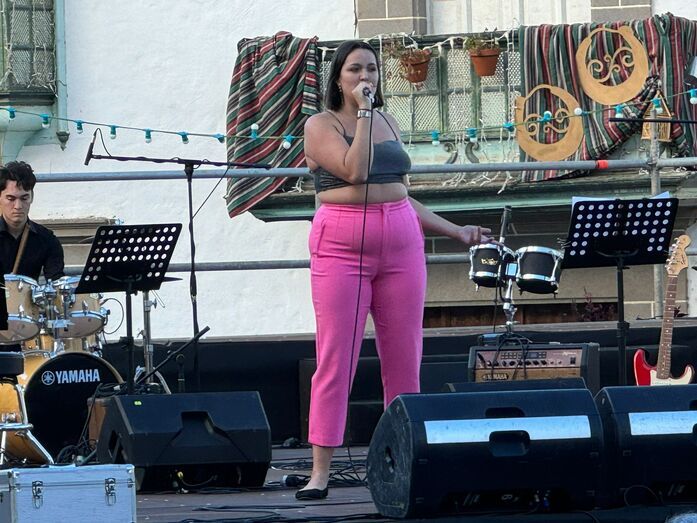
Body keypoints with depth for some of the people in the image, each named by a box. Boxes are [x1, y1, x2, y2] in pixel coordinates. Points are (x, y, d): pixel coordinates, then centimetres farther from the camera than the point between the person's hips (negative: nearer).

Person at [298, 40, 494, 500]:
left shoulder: (388, 124, 16)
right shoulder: (321, 125, -1)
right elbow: (355, 170, -18)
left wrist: (457, 232, 20)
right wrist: (363, 112, -12)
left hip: (400, 243, 5)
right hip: (342, 247, -5)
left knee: (405, 358, 3)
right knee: (336, 359, -7)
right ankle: (320, 471, -5)